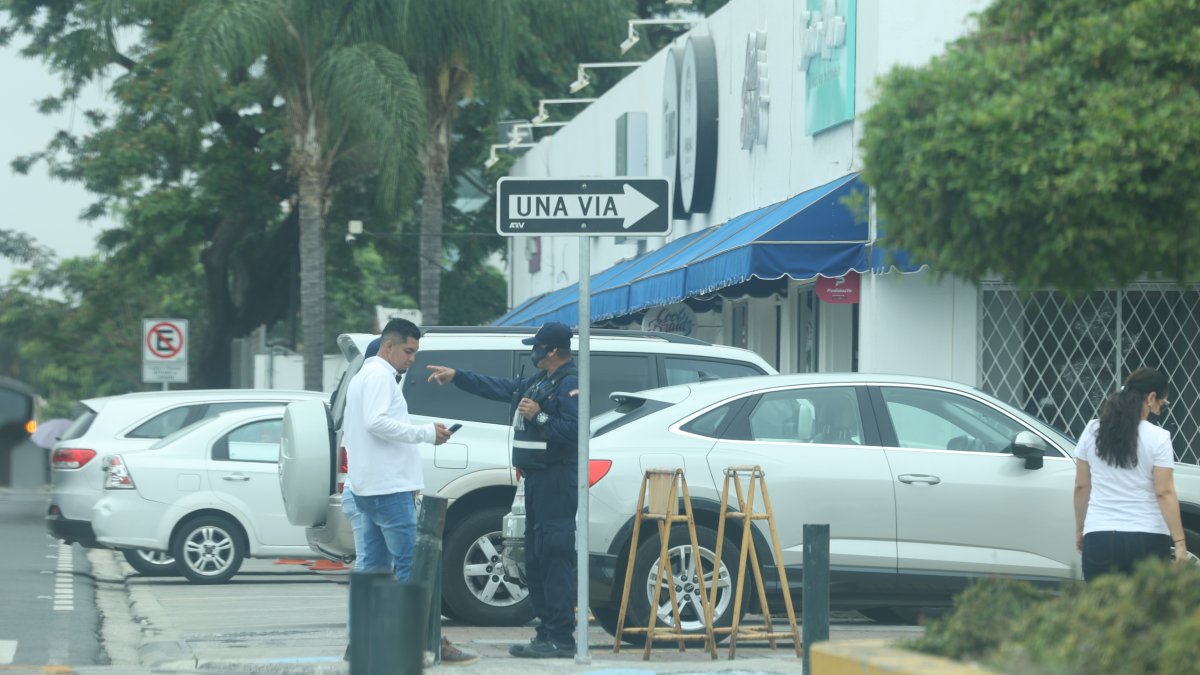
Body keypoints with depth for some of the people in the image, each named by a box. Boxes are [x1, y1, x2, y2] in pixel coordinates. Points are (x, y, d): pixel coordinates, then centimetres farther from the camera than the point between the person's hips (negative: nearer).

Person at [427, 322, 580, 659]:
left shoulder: (570, 384, -12)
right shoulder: (540, 381, 20)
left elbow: (575, 430, -23)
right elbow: (499, 387, 28)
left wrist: (539, 417, -20)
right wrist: (456, 376, 28)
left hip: (557, 480, -11)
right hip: (538, 480, 11)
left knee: (555, 559, -13)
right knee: (536, 560, 13)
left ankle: (561, 639, -14)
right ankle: (547, 634, 18)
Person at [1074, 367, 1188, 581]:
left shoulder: (1092, 431, 5)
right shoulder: (1157, 438, -6)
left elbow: (1081, 486, 10)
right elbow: (1164, 493, -9)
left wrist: (1080, 529, 19)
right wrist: (1179, 542, -7)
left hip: (1099, 536, 3)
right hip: (1148, 537, -3)